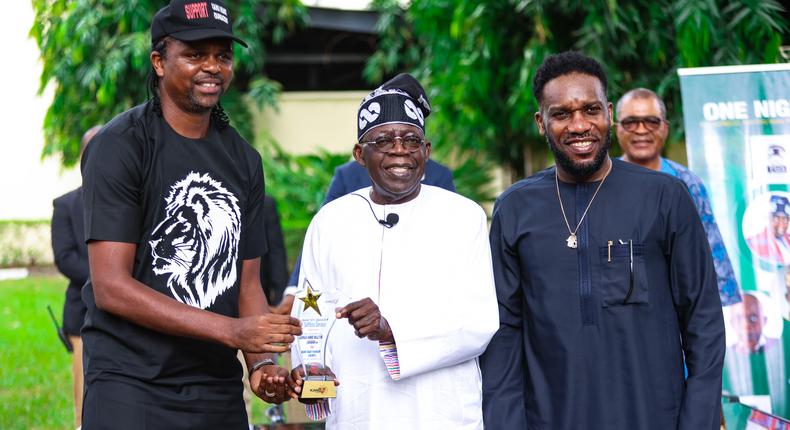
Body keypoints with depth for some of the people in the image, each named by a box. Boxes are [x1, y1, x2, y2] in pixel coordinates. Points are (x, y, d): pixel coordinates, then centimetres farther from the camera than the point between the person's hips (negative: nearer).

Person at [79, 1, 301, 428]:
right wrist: (233, 330, -20)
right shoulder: (120, 146, -9)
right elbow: (110, 288, -16)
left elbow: (247, 283, 11)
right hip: (131, 384, -5)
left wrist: (260, 364, -8)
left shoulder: (243, 159, 11)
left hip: (219, 390, 5)